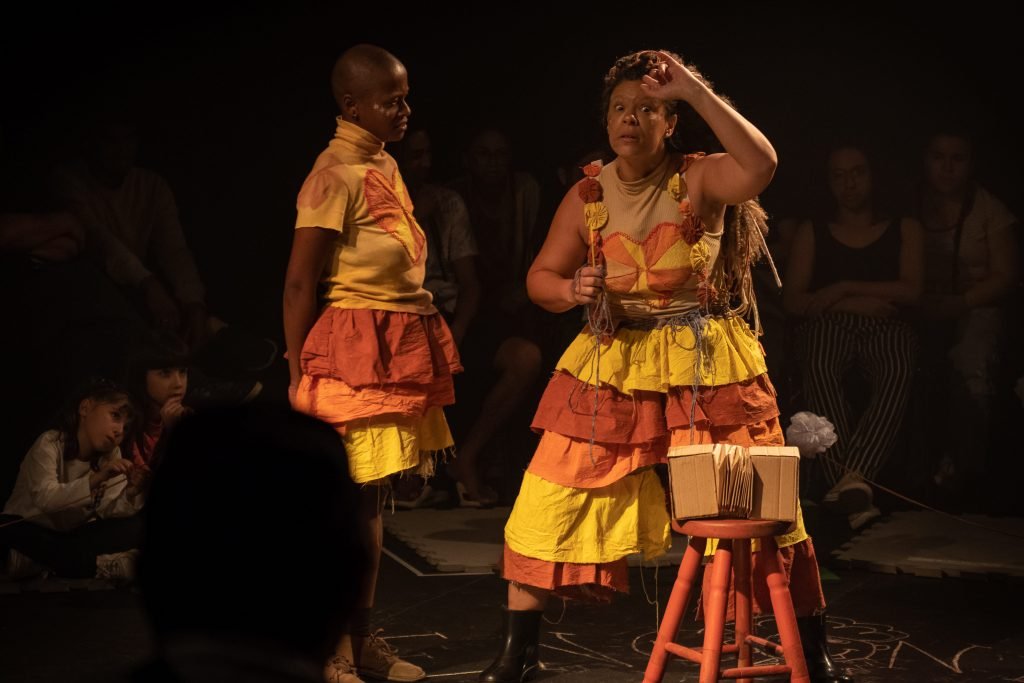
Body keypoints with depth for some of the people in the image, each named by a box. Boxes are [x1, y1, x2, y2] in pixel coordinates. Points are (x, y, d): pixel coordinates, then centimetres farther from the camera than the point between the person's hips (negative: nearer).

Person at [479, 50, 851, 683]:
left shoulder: (698, 179, -8)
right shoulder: (587, 196, 2)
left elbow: (761, 164, -29)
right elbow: (541, 276, 6)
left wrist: (693, 88, -30)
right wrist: (570, 290, -18)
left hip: (707, 365, -2)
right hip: (612, 364, 3)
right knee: (549, 503, 0)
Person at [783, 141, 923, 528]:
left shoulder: (904, 230, 22)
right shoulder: (812, 232, 22)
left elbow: (911, 292, 5)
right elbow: (792, 300, 10)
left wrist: (844, 287, -3)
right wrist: (855, 304, -4)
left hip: (886, 327, 0)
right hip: (829, 325, 0)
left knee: (898, 370, -38)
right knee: (819, 369, -38)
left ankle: (853, 477, -54)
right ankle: (849, 484, -49)